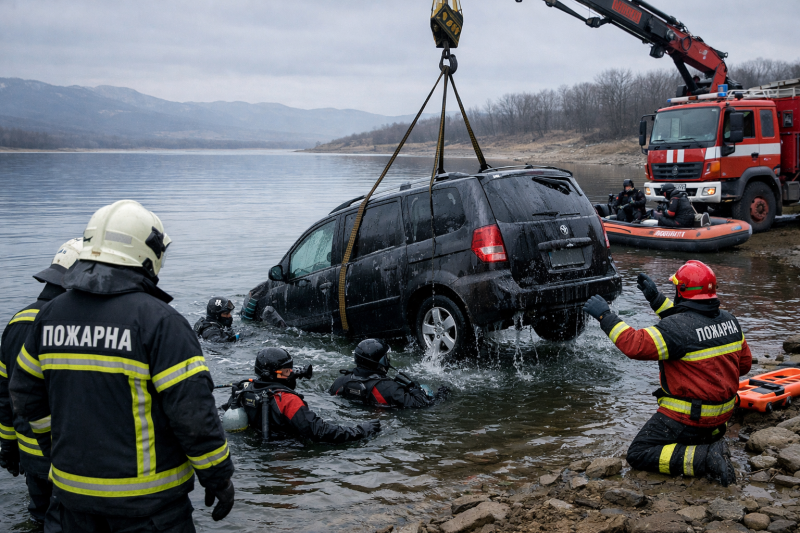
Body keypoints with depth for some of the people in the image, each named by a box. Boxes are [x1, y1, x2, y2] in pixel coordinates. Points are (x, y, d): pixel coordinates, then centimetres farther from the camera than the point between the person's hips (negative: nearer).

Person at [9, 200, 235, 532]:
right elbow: (192, 411, -19)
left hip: (74, 491, 6)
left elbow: (26, 396, 11)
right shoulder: (158, 320, -17)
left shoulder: (50, 315, 3)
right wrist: (218, 477, -7)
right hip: (146, 499, -6)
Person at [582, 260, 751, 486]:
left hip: (688, 415, -8)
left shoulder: (679, 327, -26)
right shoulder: (729, 320, 0)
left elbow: (635, 345, -29)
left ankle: (706, 457, -14)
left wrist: (605, 316, -18)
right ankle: (710, 436, 12)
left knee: (638, 455, 2)